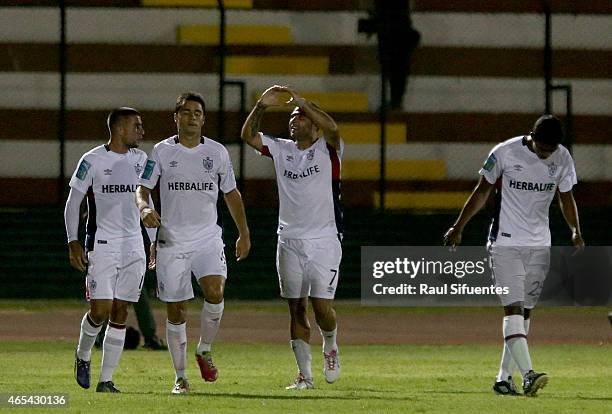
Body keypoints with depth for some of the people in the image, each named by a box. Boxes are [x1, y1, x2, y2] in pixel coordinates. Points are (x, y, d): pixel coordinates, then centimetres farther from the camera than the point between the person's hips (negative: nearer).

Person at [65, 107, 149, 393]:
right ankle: (83, 356, 18)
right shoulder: (93, 161, -6)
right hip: (102, 245, -5)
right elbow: (73, 201, -1)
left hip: (133, 246, 5)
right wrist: (73, 242, -9)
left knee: (120, 313, 2)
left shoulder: (140, 159, 9)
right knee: (100, 311, -12)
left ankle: (106, 380, 6)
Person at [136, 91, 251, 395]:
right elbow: (142, 188, 0)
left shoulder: (217, 152, 6)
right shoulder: (162, 151, 1)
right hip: (171, 241, 0)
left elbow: (231, 194, 14)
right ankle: (180, 377, 12)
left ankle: (204, 350, 1)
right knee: (176, 312, 1)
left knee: (215, 291, -23)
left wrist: (244, 233, 12)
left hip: (208, 238, 1)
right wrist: (144, 208, -22)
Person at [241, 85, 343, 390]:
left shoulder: (326, 149, -3)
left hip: (324, 241, -4)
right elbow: (248, 135, 3)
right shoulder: (281, 149, 10)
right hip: (290, 242, 4)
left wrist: (302, 102, -25)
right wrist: (262, 105, -10)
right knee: (297, 309, 4)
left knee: (322, 307, -10)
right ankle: (304, 375, 10)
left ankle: (330, 347, 22)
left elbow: (331, 128, -25)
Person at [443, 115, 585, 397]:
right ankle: (527, 375, -29)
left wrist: (576, 232, -2)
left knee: (525, 311, 6)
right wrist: (458, 227, 2)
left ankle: (504, 378, 13)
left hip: (539, 246, 5)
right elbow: (482, 191, 0)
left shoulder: (562, 159, 1)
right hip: (505, 244, -5)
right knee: (513, 308, -16)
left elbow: (566, 197, 13)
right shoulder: (505, 152, -11)